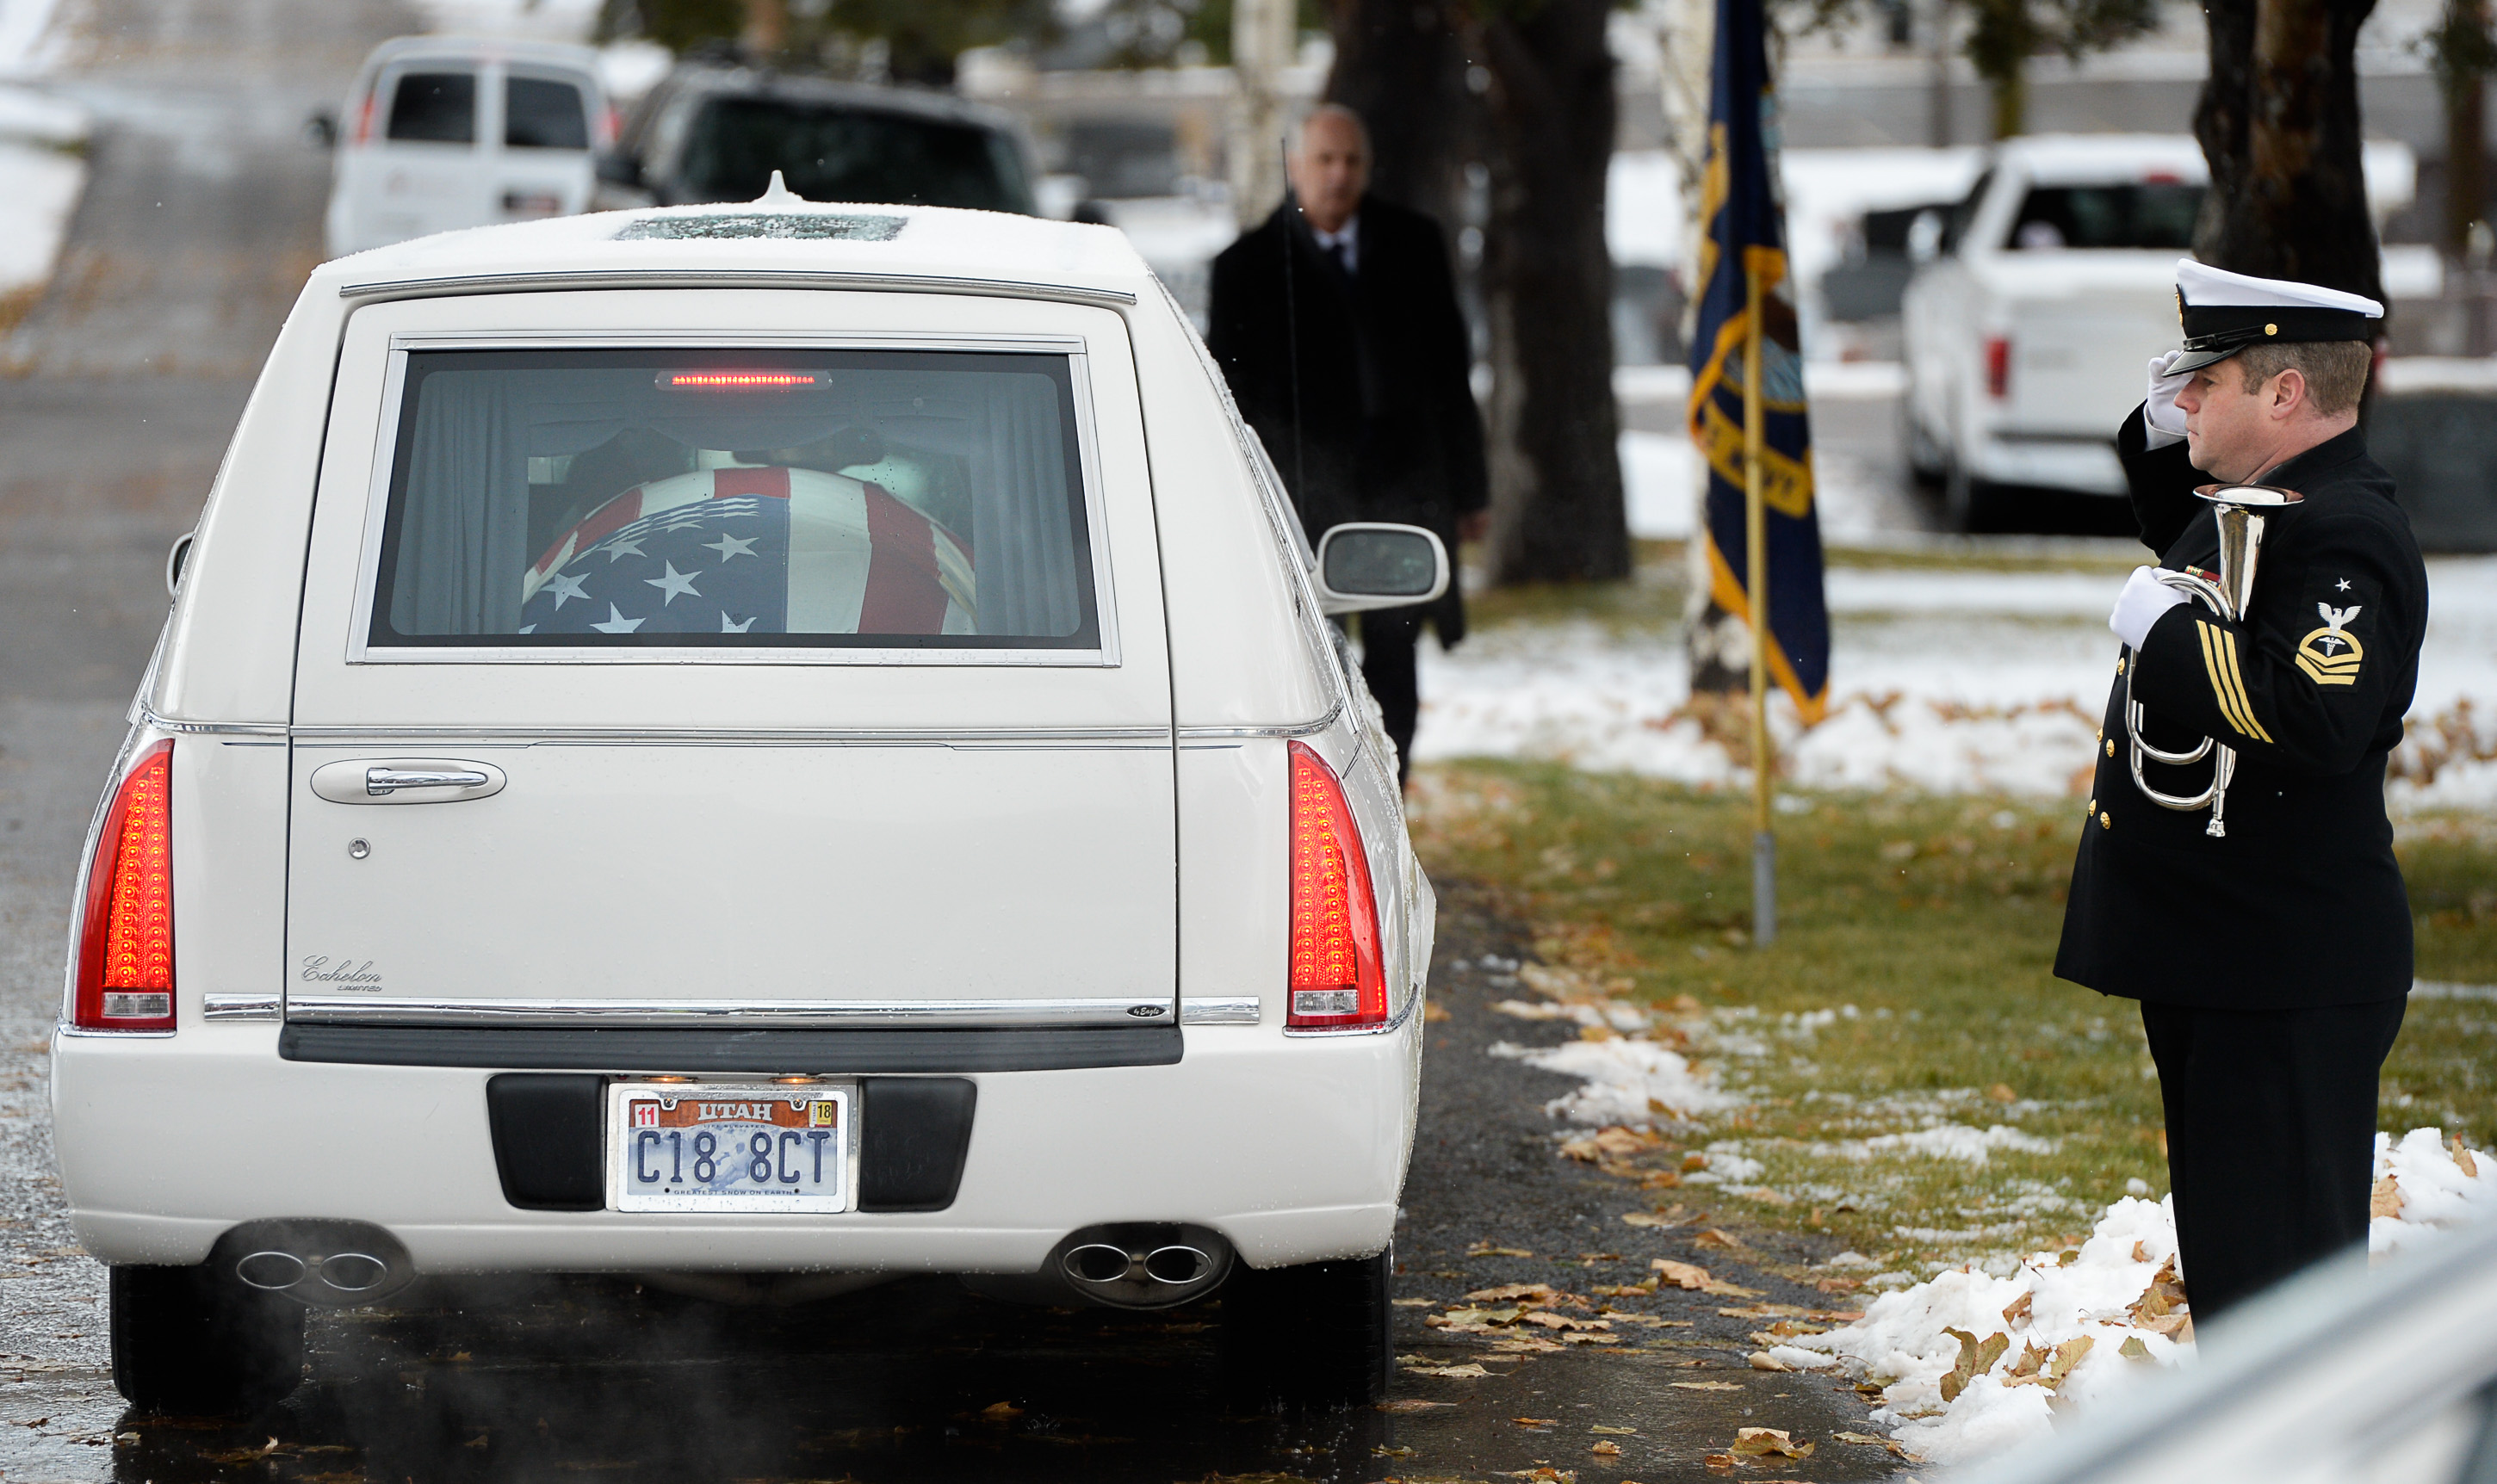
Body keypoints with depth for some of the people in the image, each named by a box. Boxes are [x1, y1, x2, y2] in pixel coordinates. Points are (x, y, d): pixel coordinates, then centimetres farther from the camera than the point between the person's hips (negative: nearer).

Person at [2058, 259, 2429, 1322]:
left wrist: (2168, 635, -24)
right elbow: (2191, 549, 36)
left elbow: (2317, 718, -35)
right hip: (2213, 957, 11)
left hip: (2286, 984, -11)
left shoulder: (2346, 535, -19)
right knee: (2221, 1250, 19)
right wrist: (2165, 440, 17)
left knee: (2281, 1260, -7)